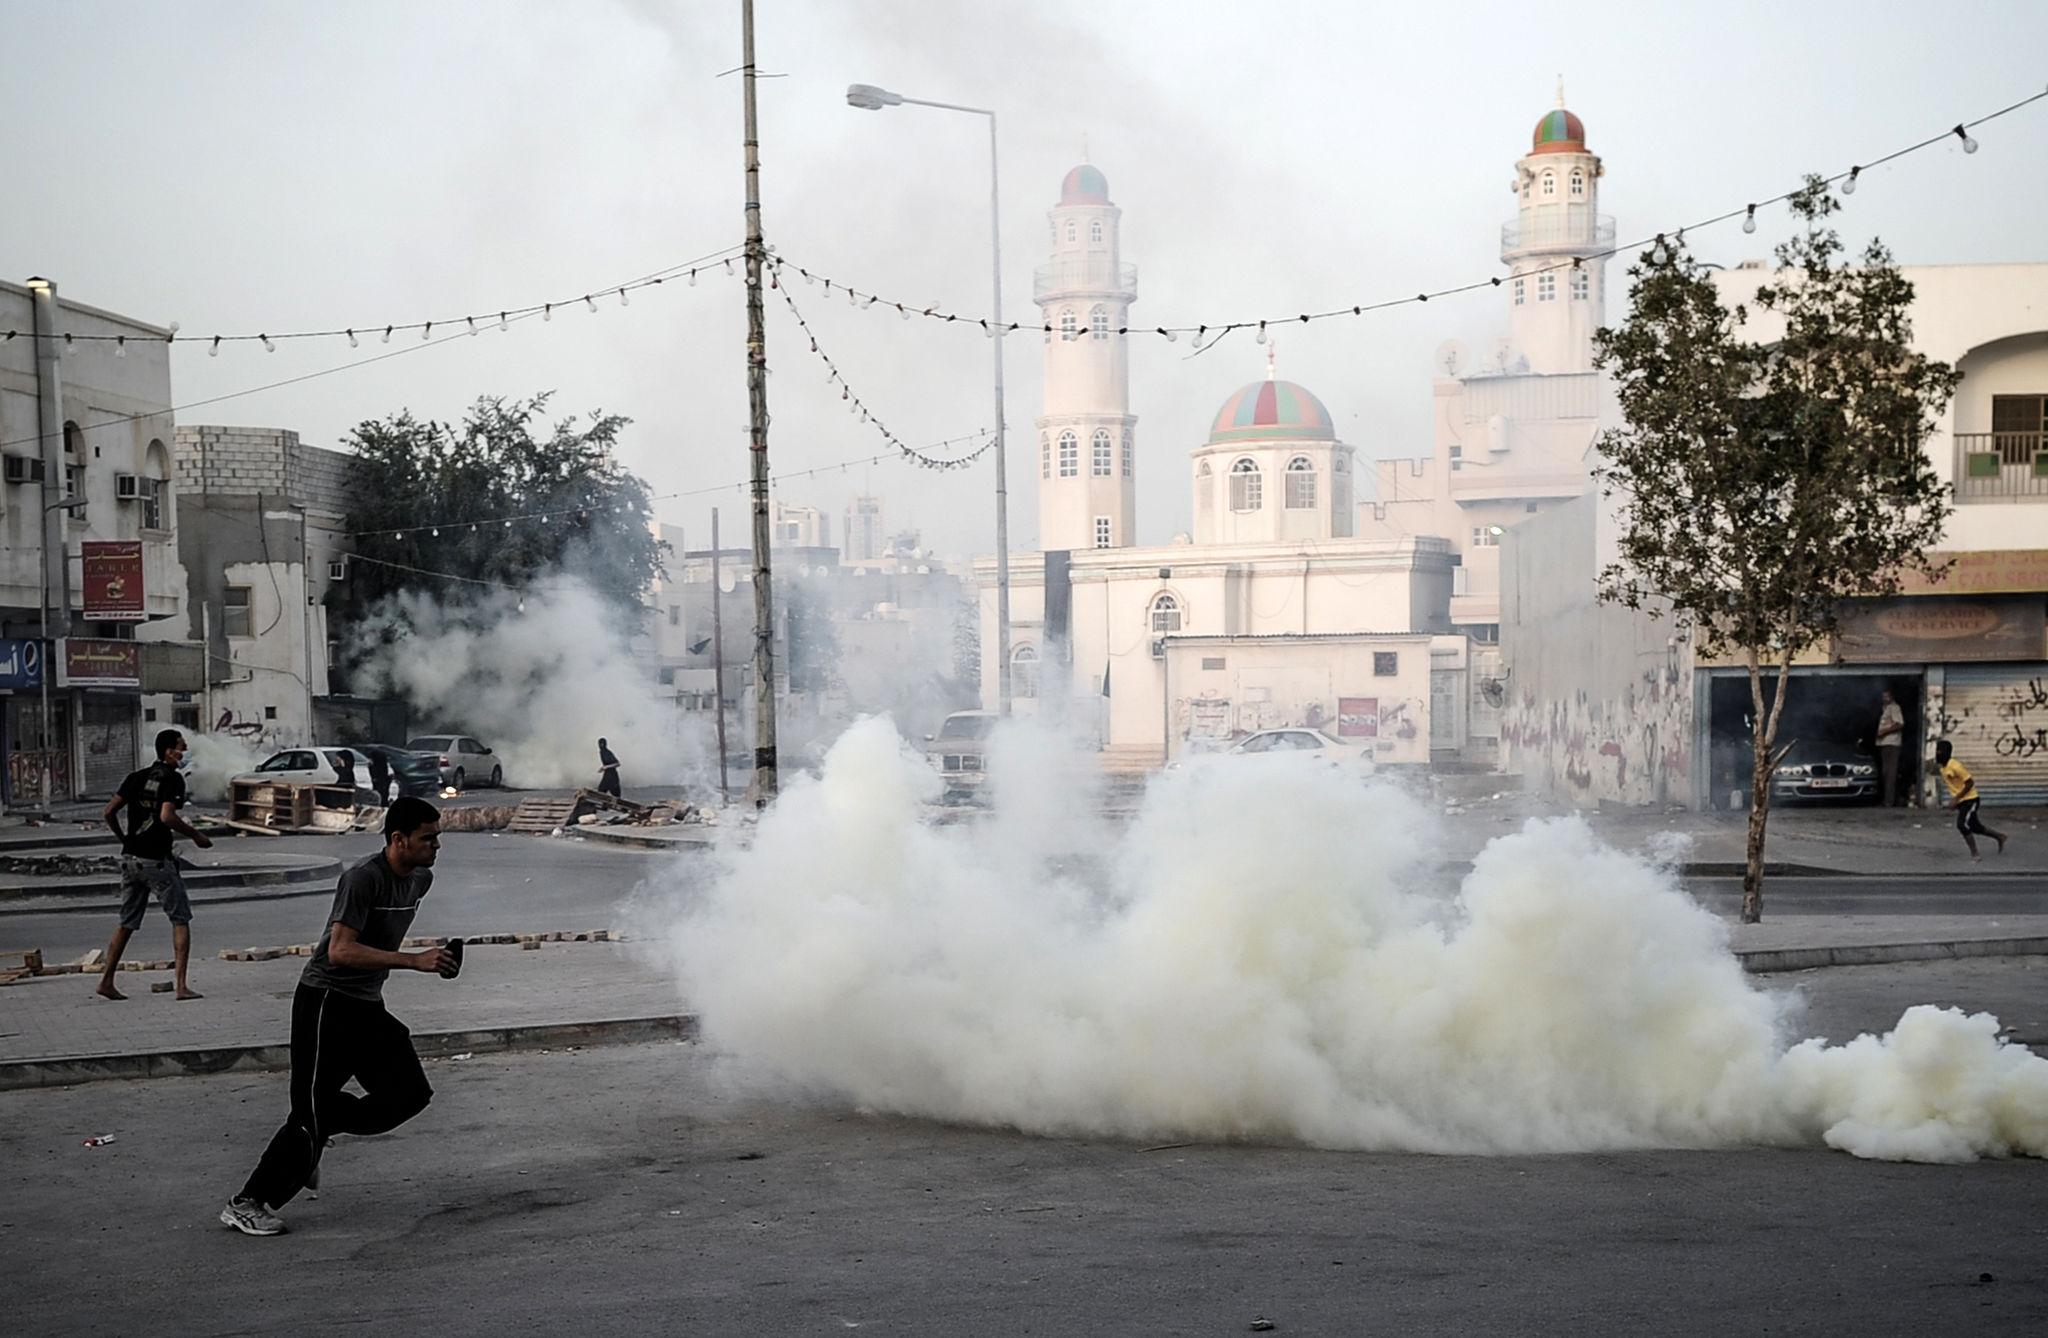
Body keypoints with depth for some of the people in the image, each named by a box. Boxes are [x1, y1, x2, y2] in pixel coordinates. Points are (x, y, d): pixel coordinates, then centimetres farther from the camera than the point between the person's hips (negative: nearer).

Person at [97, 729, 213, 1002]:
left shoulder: (136, 777, 10)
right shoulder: (173, 779, -10)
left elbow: (109, 812, 6)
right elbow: (167, 816, -23)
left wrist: (124, 839, 19)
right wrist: (195, 836, -11)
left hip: (130, 857, 7)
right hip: (157, 861, -7)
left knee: (126, 923, 16)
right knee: (180, 920, 2)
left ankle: (106, 981, 15)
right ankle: (181, 984, -5)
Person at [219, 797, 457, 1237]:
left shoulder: (420, 879, 6)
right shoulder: (363, 879, -21)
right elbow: (340, 951, -30)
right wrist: (415, 961, -34)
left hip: (368, 1006, 8)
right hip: (326, 1003, -8)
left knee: (411, 1093, 0)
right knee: (311, 1109, -9)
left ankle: (312, 1135, 16)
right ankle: (247, 1205, 2)